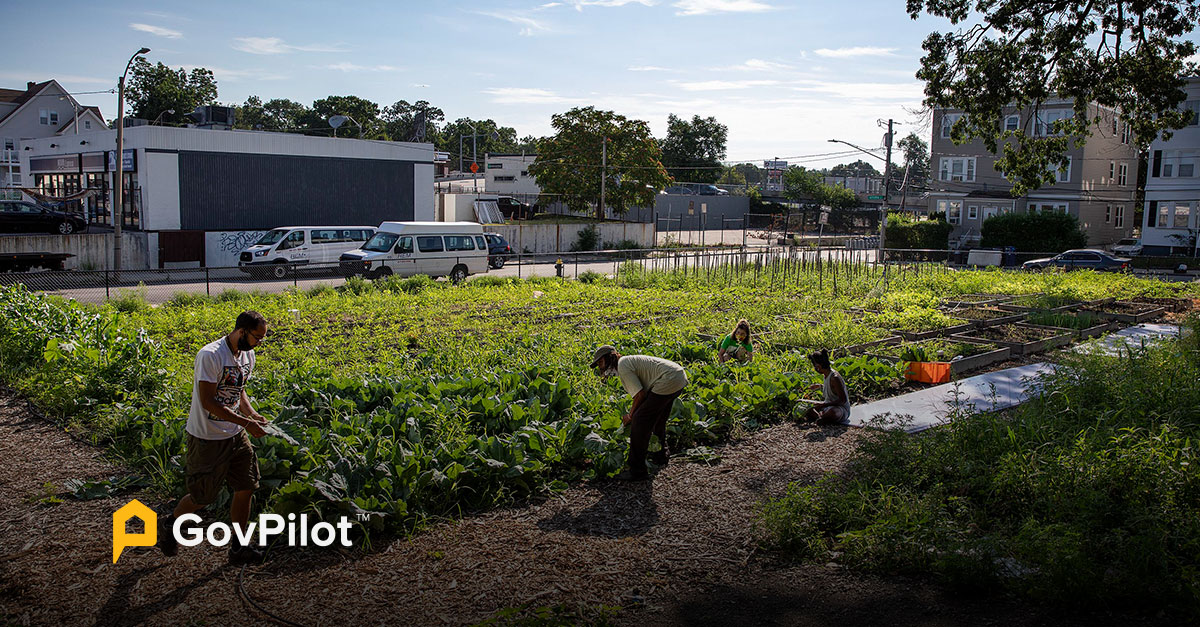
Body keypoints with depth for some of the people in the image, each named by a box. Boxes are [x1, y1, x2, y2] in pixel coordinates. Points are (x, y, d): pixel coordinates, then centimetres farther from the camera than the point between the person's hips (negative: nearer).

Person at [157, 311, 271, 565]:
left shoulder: (247, 356, 4)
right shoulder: (210, 356, -22)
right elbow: (208, 402, -23)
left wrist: (252, 413, -1)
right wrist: (246, 423, -24)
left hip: (236, 436, 8)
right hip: (207, 438, -7)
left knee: (246, 488, 6)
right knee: (203, 496, 5)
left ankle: (238, 547, 19)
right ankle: (168, 525, 35)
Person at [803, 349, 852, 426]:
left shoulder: (835, 378, -24)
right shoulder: (827, 375, 2)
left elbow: (843, 400, -24)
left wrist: (825, 405, -26)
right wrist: (820, 386, 20)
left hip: (842, 409, -9)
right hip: (829, 406, 9)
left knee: (832, 412, -43)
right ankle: (820, 415, -20)